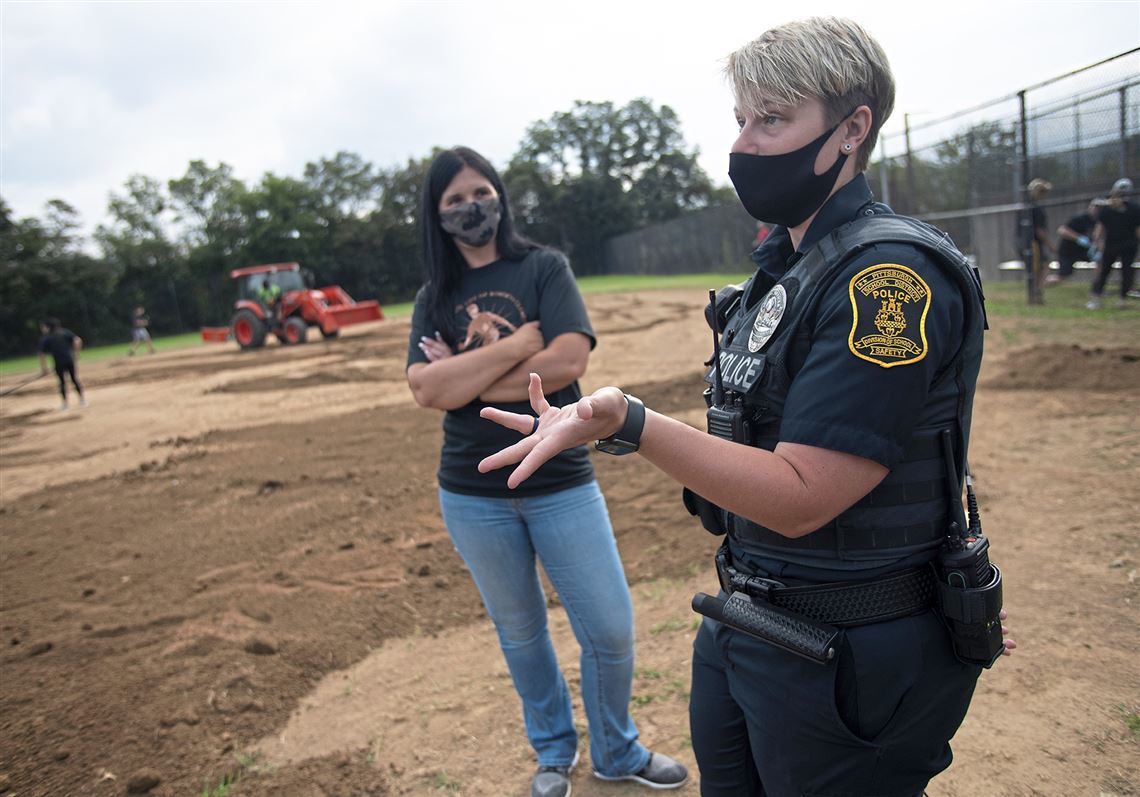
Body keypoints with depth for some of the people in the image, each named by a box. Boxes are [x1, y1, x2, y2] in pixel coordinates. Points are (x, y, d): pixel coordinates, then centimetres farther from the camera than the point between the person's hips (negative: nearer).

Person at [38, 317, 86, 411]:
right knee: (74, 379, 13)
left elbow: (42, 354, -3)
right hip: (70, 360, 2)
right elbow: (78, 340, -5)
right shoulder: (65, 332, 6)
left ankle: (64, 404, 9)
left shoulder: (45, 339, 0)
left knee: (62, 382, 7)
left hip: (59, 363, -2)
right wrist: (76, 353, 2)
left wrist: (43, 368, 2)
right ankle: (83, 400, 15)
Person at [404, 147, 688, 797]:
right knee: (520, 631, 18)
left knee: (611, 631, 4)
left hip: (562, 484, -2)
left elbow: (569, 361, -18)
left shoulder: (545, 268, -2)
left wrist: (465, 379, -13)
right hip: (473, 497, 2)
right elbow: (427, 390, -13)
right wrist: (520, 342, -17)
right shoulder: (434, 299, 3)